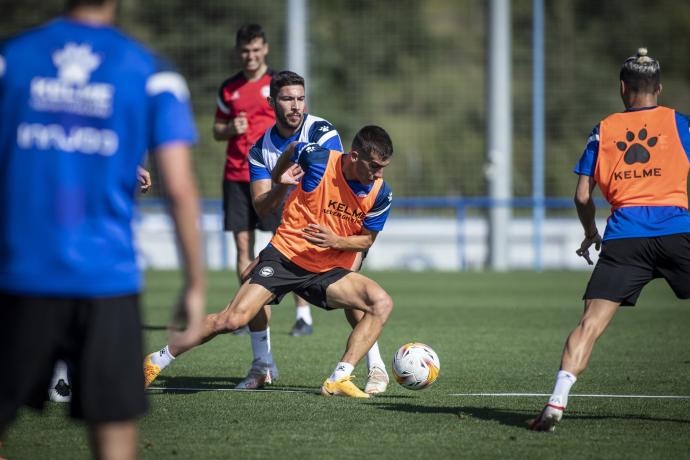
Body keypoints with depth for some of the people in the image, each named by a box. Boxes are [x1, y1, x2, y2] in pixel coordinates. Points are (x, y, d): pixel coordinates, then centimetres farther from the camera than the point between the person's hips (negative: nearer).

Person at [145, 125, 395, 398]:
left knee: (382, 303, -19)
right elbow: (292, 150, 8)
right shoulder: (318, 160, -17)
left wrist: (336, 241, -16)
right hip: (284, 256, -3)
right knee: (233, 319, -16)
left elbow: (366, 239, 2)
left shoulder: (380, 194, -9)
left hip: (328, 272, 3)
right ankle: (157, 361, 0)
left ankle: (339, 380, -18)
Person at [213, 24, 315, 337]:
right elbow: (217, 131, 19)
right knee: (242, 244, 2)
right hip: (236, 177, 4)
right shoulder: (229, 89, 12)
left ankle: (303, 314, -3)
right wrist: (231, 129, -4)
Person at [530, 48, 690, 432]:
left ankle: (557, 402, -18)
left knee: (592, 323, -5)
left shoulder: (603, 130, 16)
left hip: (623, 235, 1)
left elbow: (583, 196, 13)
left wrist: (591, 234, 29)